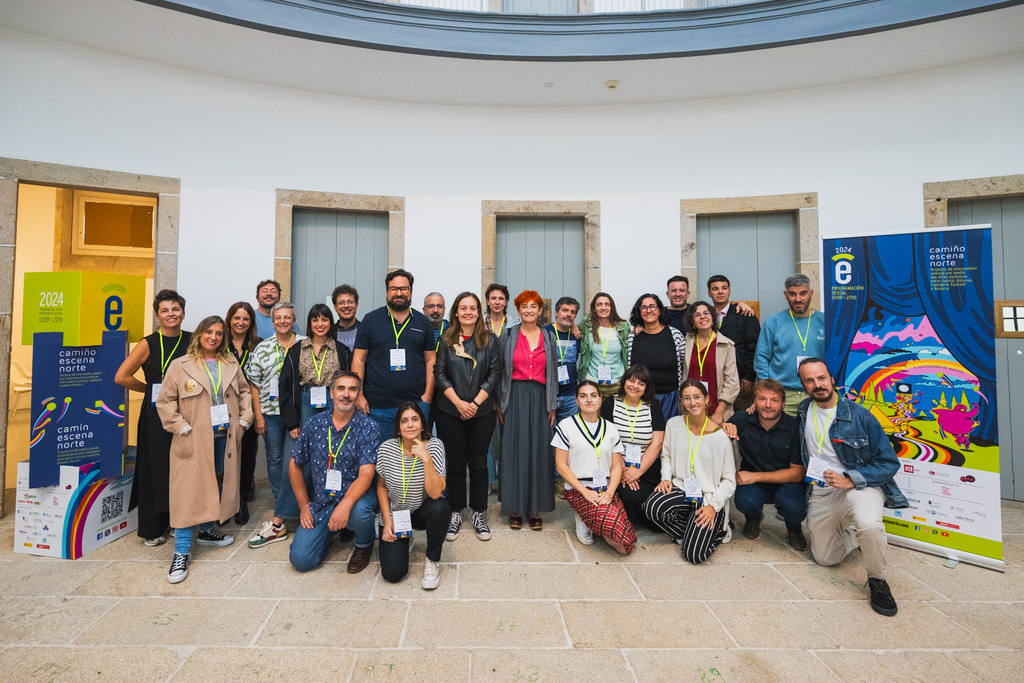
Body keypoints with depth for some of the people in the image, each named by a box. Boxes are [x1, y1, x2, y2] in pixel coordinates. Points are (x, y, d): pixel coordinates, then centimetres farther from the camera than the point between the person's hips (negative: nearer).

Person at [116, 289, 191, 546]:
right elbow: (121, 376, -1)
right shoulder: (148, 344, -2)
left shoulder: (192, 340, 6)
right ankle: (152, 530, 17)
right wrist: (152, 389, 3)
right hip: (156, 414, -2)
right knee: (155, 468, 4)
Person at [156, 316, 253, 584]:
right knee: (189, 491, -4)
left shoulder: (231, 365, 9)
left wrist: (244, 420, 5)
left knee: (217, 484, 16)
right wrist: (181, 428, -10)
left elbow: (244, 392, 15)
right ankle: (182, 552, 4)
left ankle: (207, 531, 35)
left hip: (224, 438, 5)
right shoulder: (181, 366, -3)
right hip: (194, 441, -4)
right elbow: (165, 401, -3)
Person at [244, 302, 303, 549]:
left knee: (291, 462, -7)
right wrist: (258, 415, 1)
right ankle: (286, 509, 28)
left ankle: (278, 522, -3)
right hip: (270, 412, 3)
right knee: (274, 460, 11)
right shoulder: (262, 348, 7)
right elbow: (254, 383, 7)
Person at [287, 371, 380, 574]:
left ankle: (364, 544, 0)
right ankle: (331, 530, 25)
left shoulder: (368, 428, -12)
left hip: (355, 496, -3)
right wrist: (304, 505, 6)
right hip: (321, 500, 3)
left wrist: (345, 505, -36)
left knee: (358, 511, -36)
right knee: (300, 560, -8)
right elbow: (295, 465, 10)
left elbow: (366, 475, -20)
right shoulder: (315, 424, -1)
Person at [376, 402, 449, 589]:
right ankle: (403, 539, 21)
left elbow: (435, 493, -27)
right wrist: (387, 521, -5)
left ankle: (432, 561, -8)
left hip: (422, 511, 0)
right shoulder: (386, 449, -14)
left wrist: (427, 459, -37)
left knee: (440, 507, -36)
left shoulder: (434, 446, -18)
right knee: (393, 574, -14)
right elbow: (381, 486, 3)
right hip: (394, 513, 1)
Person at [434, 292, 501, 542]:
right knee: (456, 464, 7)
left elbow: (494, 374, -1)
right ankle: (455, 514, 22)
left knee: (479, 463, 7)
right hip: (450, 412, 0)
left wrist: (476, 402, -10)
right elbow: (439, 374, -1)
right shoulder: (445, 340, 4)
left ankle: (479, 514, 21)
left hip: (482, 411, 0)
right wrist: (458, 402, -11)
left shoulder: (490, 340, 4)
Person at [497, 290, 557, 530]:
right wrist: (500, 404, -1)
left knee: (538, 451, 4)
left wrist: (552, 405, 7)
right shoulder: (507, 337, 4)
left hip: (539, 398, 2)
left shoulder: (548, 337, 10)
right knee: (514, 450, 0)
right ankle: (515, 508, 12)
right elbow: (499, 371, 3)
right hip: (515, 398, -2)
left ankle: (535, 508, 14)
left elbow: (553, 373, 11)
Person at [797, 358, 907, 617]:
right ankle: (853, 534, 40)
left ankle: (877, 580, -8)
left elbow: (889, 463, -9)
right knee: (826, 558, 10)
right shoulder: (802, 412, 1)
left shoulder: (859, 415, -10)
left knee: (869, 525, -38)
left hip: (858, 485, -4)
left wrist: (850, 480, -21)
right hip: (819, 493, 4)